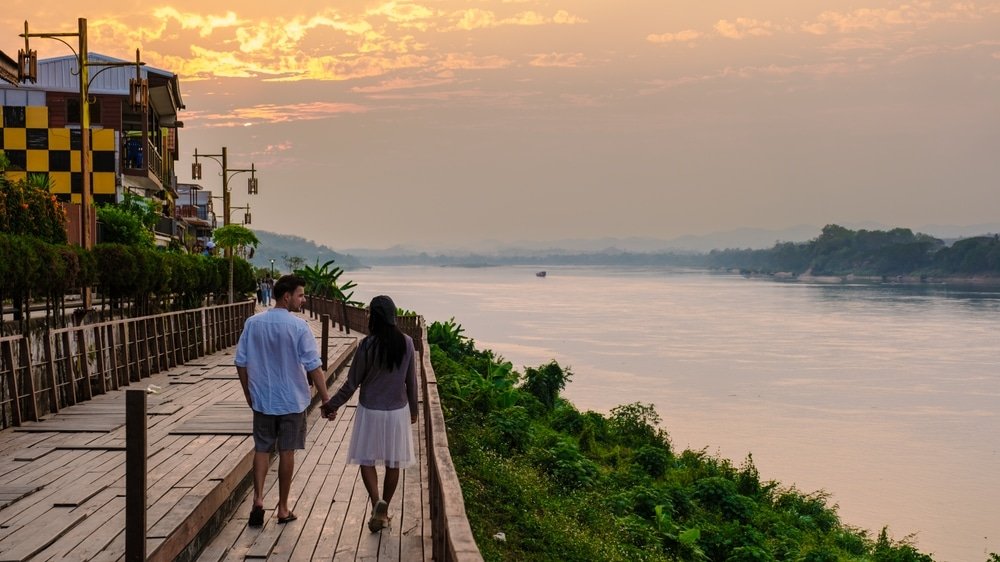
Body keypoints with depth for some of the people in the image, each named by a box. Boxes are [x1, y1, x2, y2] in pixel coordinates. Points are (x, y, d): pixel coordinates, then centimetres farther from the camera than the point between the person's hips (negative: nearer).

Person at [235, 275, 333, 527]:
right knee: (286, 452, 8)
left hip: (262, 400, 3)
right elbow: (314, 366, -15)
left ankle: (258, 499, -3)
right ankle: (283, 508, 16)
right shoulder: (298, 327, -15)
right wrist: (325, 398, -7)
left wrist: (248, 393, 15)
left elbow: (241, 362, 2)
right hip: (292, 401, -3)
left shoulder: (253, 323, -3)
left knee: (262, 449, 13)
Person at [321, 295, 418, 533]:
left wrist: (332, 404, 3)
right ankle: (383, 510, 23)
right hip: (398, 411, 3)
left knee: (366, 459, 10)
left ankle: (377, 503, -12)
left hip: (370, 411, -3)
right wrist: (413, 409, 17)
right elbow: (411, 381, 2)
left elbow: (352, 382, -10)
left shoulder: (367, 345, -17)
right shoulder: (407, 343, -7)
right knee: (393, 462, 14)